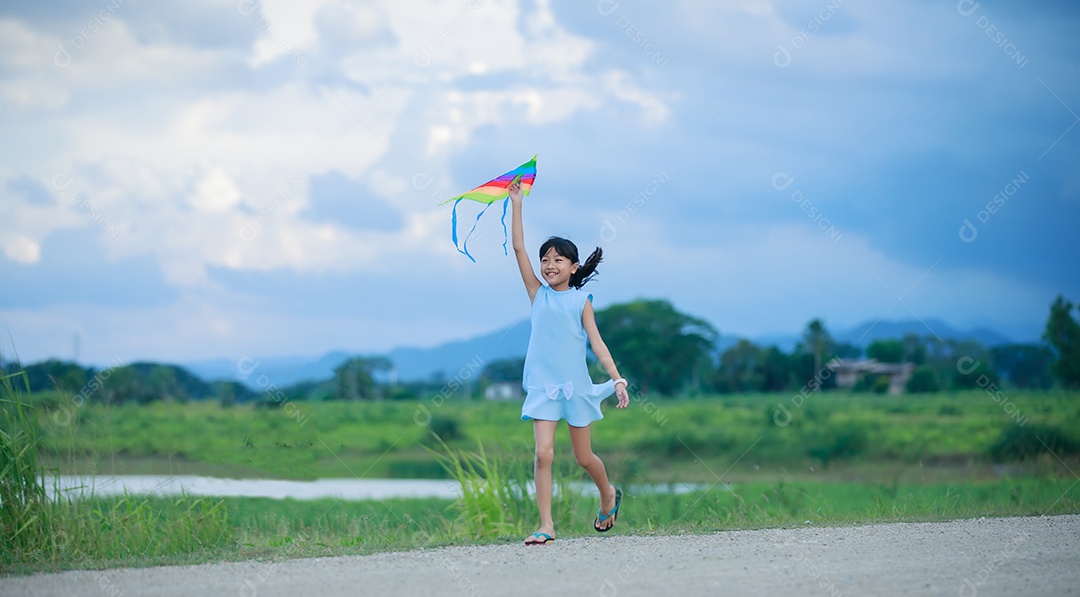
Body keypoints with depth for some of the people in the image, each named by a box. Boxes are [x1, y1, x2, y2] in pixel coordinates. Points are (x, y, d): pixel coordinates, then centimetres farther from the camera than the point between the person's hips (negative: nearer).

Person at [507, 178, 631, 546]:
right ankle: (546, 525, -10)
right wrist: (516, 204, -3)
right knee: (543, 453, -13)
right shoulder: (538, 294, 5)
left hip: (575, 385, -1)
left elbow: (596, 342, -2)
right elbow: (519, 248, 0)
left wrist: (617, 379, -12)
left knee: (584, 457, 11)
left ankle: (608, 496, 40)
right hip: (542, 386, 1)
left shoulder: (581, 301, 2)